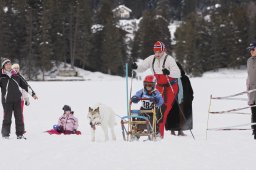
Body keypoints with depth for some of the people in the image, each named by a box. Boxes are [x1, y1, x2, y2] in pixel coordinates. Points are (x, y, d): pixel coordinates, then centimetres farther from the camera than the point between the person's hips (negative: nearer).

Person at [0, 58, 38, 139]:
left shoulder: (16, 75, 11)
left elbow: (25, 84, 17)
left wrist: (32, 93, 17)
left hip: (17, 99, 3)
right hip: (7, 100, -3)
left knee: (19, 117, 3)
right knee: (7, 117, -2)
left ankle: (20, 134, 9)